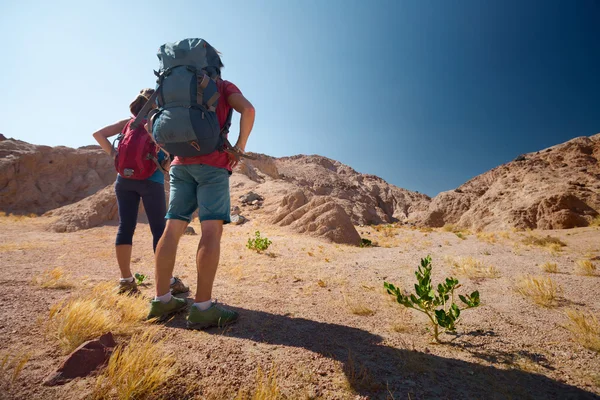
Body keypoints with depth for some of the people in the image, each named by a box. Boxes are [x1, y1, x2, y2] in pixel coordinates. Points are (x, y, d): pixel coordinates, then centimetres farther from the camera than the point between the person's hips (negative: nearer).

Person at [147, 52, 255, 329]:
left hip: (181, 164, 6)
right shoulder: (224, 87, 11)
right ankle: (203, 307, -14)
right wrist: (241, 145, -4)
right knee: (212, 230, -12)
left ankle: (161, 300, 7)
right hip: (212, 163, -6)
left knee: (172, 229, 3)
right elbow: (247, 110, -10)